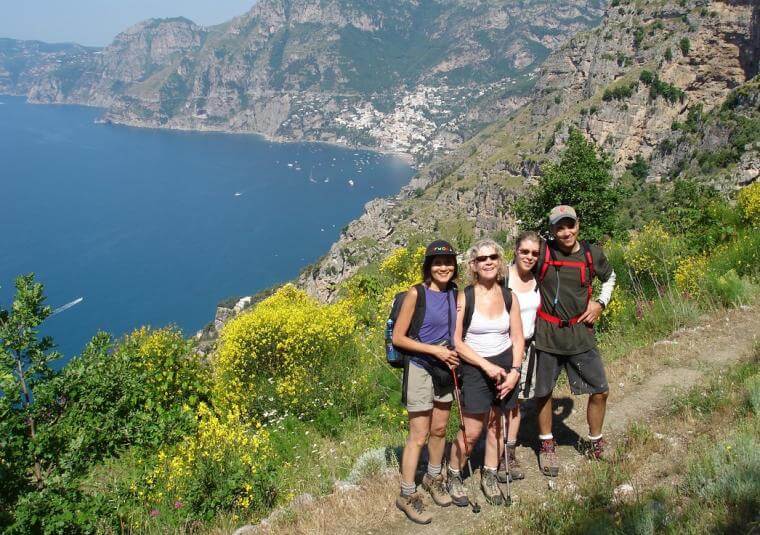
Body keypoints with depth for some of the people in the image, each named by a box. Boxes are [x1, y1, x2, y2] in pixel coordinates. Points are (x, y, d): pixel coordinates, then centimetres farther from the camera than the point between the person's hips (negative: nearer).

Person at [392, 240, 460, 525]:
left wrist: (454, 352, -4)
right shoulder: (416, 294, -16)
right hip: (420, 370, -5)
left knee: (439, 429, 17)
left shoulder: (454, 293, 0)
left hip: (445, 370, 6)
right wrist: (434, 350, -20)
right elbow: (398, 338, -15)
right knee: (419, 436, -1)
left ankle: (433, 478, 38)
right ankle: (406, 496, 13)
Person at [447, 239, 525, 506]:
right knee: (471, 432, -1)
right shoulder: (464, 297, -11)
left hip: (505, 366, 4)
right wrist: (487, 366, -16)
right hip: (475, 368, -3)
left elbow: (517, 338, 6)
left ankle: (489, 478, 31)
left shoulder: (509, 297, 1)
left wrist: (515, 371, -6)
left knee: (495, 425, 12)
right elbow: (456, 341, -11)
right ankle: (453, 476, 22)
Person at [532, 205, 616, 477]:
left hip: (581, 334, 2)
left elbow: (609, 277, 19)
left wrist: (601, 303, 4)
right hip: (547, 334, -2)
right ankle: (547, 445, 31)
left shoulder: (592, 253, -2)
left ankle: (595, 443, 29)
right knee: (543, 392, 10)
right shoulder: (542, 251, -11)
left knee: (600, 391, 5)